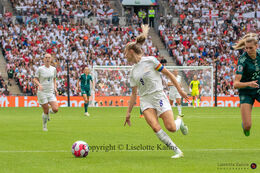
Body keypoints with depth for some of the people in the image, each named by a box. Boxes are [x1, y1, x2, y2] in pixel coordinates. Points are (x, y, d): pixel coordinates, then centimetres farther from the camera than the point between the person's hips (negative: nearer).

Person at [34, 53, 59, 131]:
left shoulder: (53, 69, 8)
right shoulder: (40, 69, -4)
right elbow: (35, 79, 0)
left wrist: (55, 88, 6)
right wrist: (39, 85, -20)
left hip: (51, 93, 3)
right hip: (42, 92, -3)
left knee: (55, 109, -14)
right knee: (46, 111, -4)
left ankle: (48, 111, 21)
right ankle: (44, 126, 19)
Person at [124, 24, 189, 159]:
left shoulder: (150, 61, -4)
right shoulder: (133, 71, 13)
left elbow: (168, 74, 0)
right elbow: (134, 93, 18)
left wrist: (180, 90, -2)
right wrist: (128, 112, 15)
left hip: (158, 96, -4)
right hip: (145, 100, 4)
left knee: (171, 127, -16)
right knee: (155, 127, -21)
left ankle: (180, 122, 22)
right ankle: (177, 151, -14)